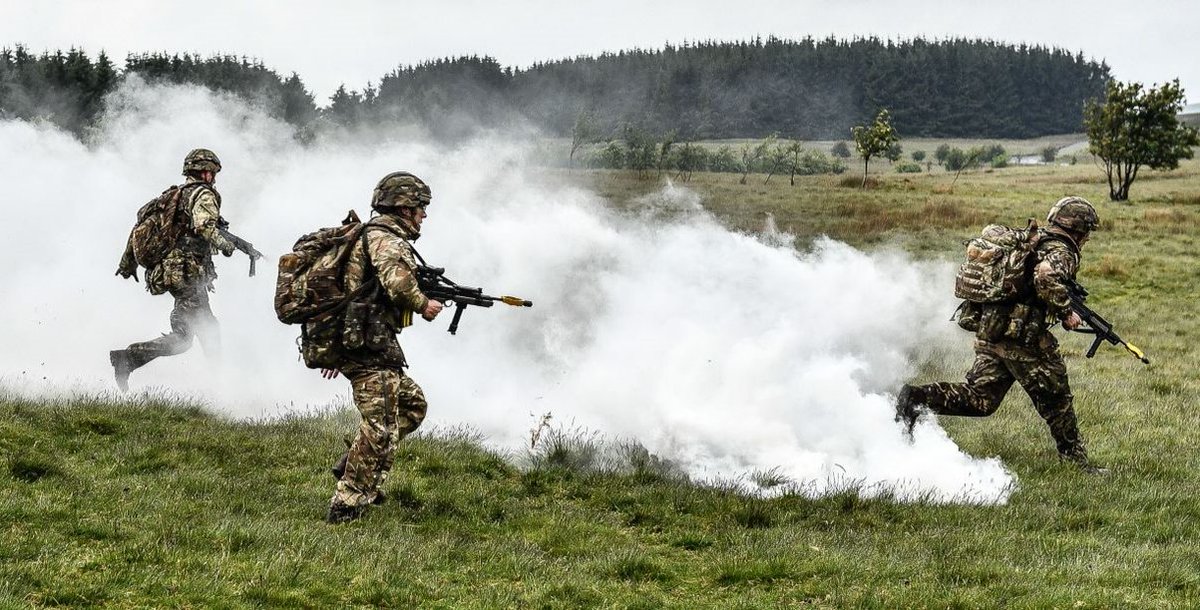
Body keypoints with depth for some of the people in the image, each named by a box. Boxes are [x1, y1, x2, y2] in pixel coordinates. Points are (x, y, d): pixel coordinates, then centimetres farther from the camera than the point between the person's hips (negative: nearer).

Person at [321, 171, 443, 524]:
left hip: (350, 341, 10)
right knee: (381, 428, -8)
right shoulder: (387, 240, -10)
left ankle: (353, 465, 16)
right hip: (370, 349, -10)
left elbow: (349, 290, 25)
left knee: (412, 403, 20)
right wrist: (423, 305, -10)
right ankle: (346, 506, -8)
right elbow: (397, 282, -30)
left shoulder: (367, 236, 21)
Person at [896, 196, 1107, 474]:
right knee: (1056, 399, 6)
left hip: (988, 331, 8)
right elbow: (1045, 277, -28)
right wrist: (1066, 312, -17)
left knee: (979, 399, 7)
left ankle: (917, 398, -8)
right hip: (1021, 337, -8)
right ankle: (1076, 459, 15)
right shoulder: (1061, 252, -7)